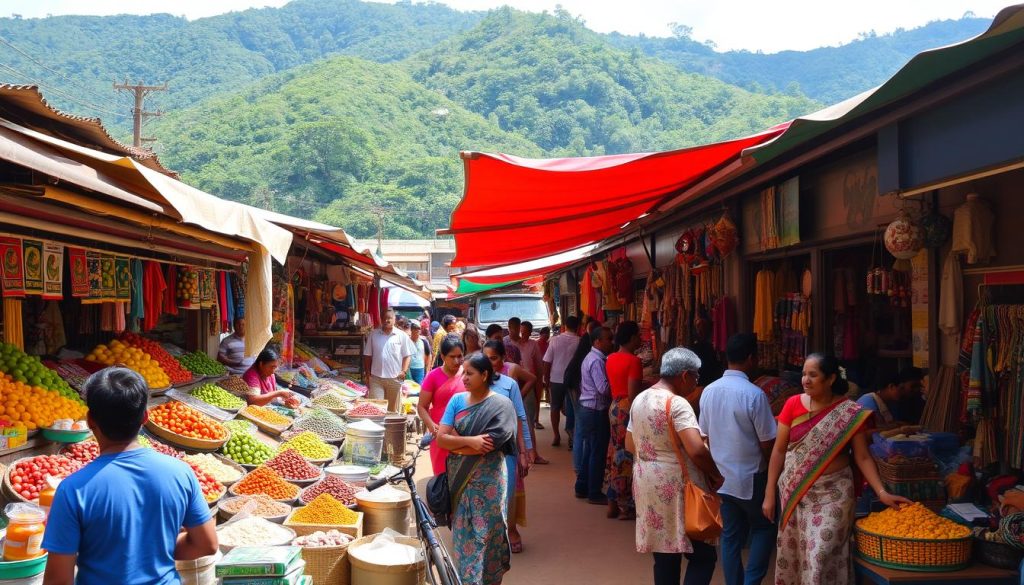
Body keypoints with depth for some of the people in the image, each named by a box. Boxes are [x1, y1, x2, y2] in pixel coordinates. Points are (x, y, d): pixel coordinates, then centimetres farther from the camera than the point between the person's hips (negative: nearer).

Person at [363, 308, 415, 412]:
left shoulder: (402, 336, 1)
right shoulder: (373, 335, 6)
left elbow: (407, 356, 3)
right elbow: (367, 356, 8)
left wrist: (404, 371, -10)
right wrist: (367, 375, 4)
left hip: (395, 378, -1)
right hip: (376, 378, 1)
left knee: (393, 409, 9)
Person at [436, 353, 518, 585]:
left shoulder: (501, 405, -10)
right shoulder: (457, 400, 2)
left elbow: (488, 445, -18)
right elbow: (441, 438, -6)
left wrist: (454, 443, -8)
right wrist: (470, 441, -20)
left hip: (487, 480, -4)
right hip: (459, 477, 4)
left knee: (485, 533, 4)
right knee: (462, 533, 11)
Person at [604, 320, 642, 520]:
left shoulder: (611, 359, 9)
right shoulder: (633, 361, -16)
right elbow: (632, 395, -20)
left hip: (614, 408, 8)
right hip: (628, 410, -8)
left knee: (615, 455, 13)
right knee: (626, 458, -1)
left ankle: (612, 504, 20)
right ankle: (625, 508, 7)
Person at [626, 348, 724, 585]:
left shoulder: (639, 399, 9)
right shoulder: (677, 404, -17)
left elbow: (630, 444, 18)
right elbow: (697, 450, -26)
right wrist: (716, 475, -11)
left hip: (648, 485, 8)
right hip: (676, 487, -8)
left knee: (665, 556, 15)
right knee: (703, 555, 2)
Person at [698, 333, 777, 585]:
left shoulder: (708, 391, -2)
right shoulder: (754, 395, -20)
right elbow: (767, 444, -15)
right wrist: (771, 471, 2)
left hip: (720, 478, 5)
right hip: (750, 478, -5)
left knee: (731, 536, 14)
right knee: (764, 528, 15)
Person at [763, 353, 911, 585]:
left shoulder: (851, 413, -9)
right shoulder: (793, 404, -4)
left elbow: (862, 457, -3)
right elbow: (779, 450, 1)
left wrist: (881, 492, -15)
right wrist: (770, 493, 1)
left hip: (831, 493, -3)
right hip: (793, 492, 3)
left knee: (821, 556, -7)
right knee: (790, 553, 11)